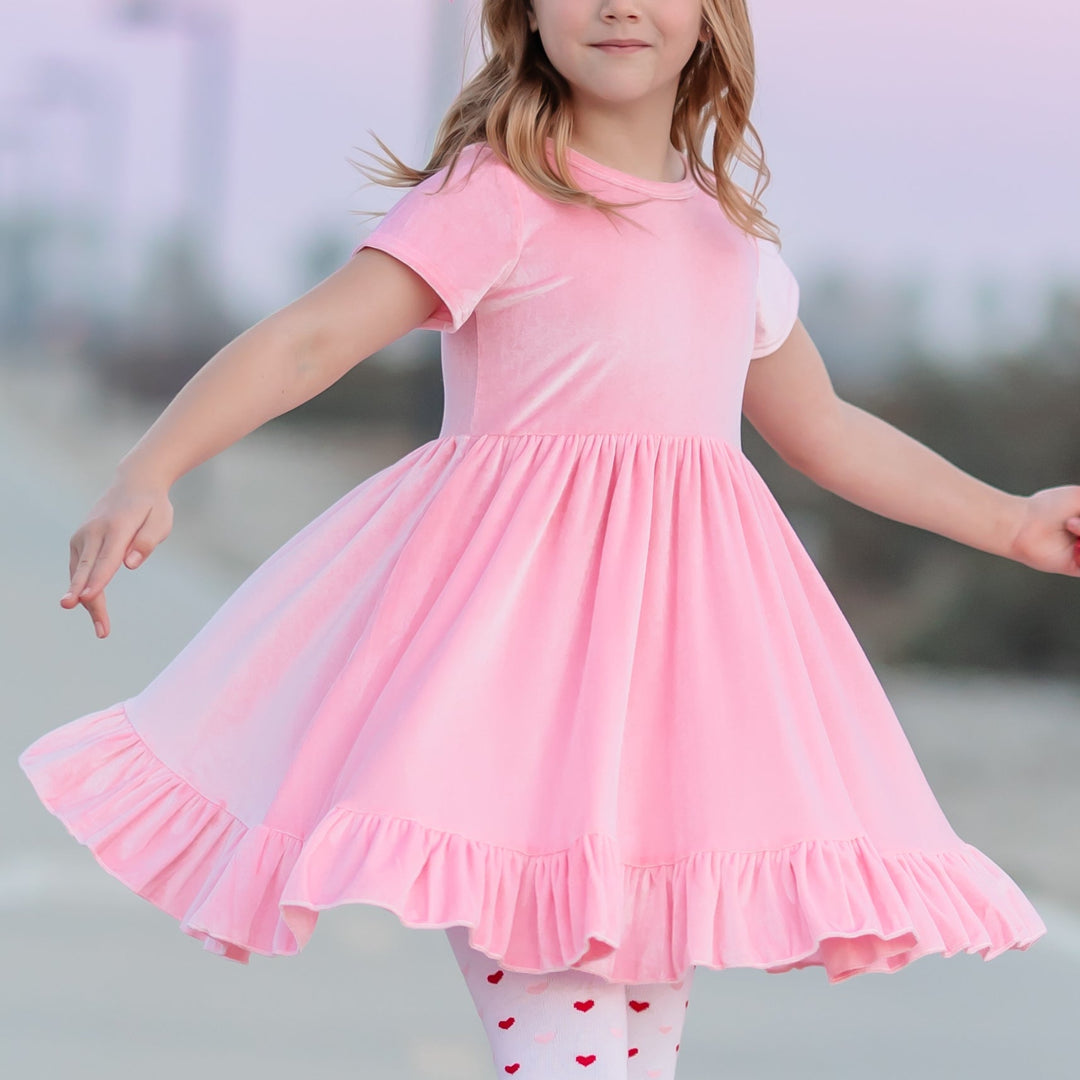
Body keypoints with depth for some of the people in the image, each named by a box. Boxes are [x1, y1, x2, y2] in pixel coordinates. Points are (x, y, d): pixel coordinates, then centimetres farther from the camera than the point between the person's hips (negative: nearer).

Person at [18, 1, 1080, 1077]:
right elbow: (312, 338, -13)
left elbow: (824, 429, 30)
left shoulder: (731, 235, 17)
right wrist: (146, 474, -27)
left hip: (685, 643, 7)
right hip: (521, 620, -7)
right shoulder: (496, 193, -3)